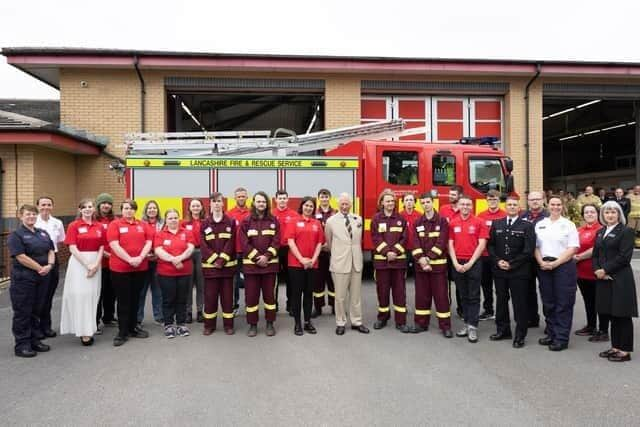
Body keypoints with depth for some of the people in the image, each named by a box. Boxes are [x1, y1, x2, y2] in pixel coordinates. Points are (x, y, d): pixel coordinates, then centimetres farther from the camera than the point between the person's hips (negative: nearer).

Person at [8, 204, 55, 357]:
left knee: (36, 310, 13)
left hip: (42, 278, 6)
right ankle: (22, 345, 8)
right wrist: (41, 268, -15)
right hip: (23, 279, -6)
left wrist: (49, 265, -9)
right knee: (23, 312, 1)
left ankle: (35, 340, 23)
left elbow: (51, 251, 10)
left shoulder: (43, 233, 13)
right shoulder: (16, 235, -7)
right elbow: (21, 257, -16)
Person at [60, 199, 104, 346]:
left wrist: (96, 264, -8)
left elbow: (101, 247, 6)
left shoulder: (99, 227, 7)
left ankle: (89, 328, 16)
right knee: (80, 295, -5)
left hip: (95, 264, 3)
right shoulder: (74, 226, -3)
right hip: (78, 263, -3)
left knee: (92, 295, 6)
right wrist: (87, 265, -14)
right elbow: (73, 248, -8)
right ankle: (83, 330, 1)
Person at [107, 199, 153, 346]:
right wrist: (129, 259, -19)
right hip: (120, 268, -4)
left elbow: (148, 242, 4)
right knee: (123, 300, 2)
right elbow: (114, 245, -12)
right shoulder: (114, 224, -2)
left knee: (135, 299, 13)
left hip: (140, 267, 4)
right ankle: (122, 332, 11)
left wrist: (140, 258, -12)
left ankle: (133, 327, 26)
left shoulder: (142, 225, 9)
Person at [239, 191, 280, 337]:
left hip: (270, 263, 1)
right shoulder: (246, 221, 3)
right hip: (251, 263, 0)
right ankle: (253, 325, 14)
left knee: (269, 294, 7)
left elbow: (276, 241, 0)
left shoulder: (274, 221, 6)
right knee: (251, 295, 3)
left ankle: (270, 324, 18)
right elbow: (244, 243, -5)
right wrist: (257, 257, -13)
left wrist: (267, 256, -13)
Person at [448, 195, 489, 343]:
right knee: (463, 295, 11)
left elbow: (482, 244, -6)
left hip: (474, 263, -3)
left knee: (473, 296, 0)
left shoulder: (479, 222, -2)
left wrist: (470, 263, -11)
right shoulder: (452, 223, 6)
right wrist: (456, 263, -6)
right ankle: (467, 323, 19)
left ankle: (473, 327, 2)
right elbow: (450, 244, 4)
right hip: (458, 264, 3)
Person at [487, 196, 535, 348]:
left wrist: (511, 264, -12)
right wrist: (498, 261, -7)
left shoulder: (527, 226, -1)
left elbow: (529, 250, -8)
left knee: (519, 303, 2)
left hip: (518, 271, -3)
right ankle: (503, 330, 25)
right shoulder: (496, 224, 9)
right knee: (501, 300, 12)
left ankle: (520, 335, 12)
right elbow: (490, 245, 8)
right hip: (499, 270, 4)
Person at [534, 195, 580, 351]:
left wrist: (555, 263, -14)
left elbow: (572, 249, -7)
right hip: (544, 266, 4)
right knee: (548, 302, 10)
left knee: (563, 303, 0)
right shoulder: (540, 224, 10)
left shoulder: (569, 225, 0)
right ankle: (551, 334, 22)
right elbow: (535, 246, 9)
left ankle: (561, 338, 7)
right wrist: (541, 262, -7)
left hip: (563, 265, -3)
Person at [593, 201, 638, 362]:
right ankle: (615, 347, 22)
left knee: (622, 315, 1)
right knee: (611, 314, 12)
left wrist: (605, 269, -15)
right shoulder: (600, 232, 15)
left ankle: (625, 350, 10)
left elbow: (624, 257, -14)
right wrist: (597, 270, -4)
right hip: (603, 279, 6)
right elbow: (595, 254, 13)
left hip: (620, 280, -6)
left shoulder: (626, 231, -5)